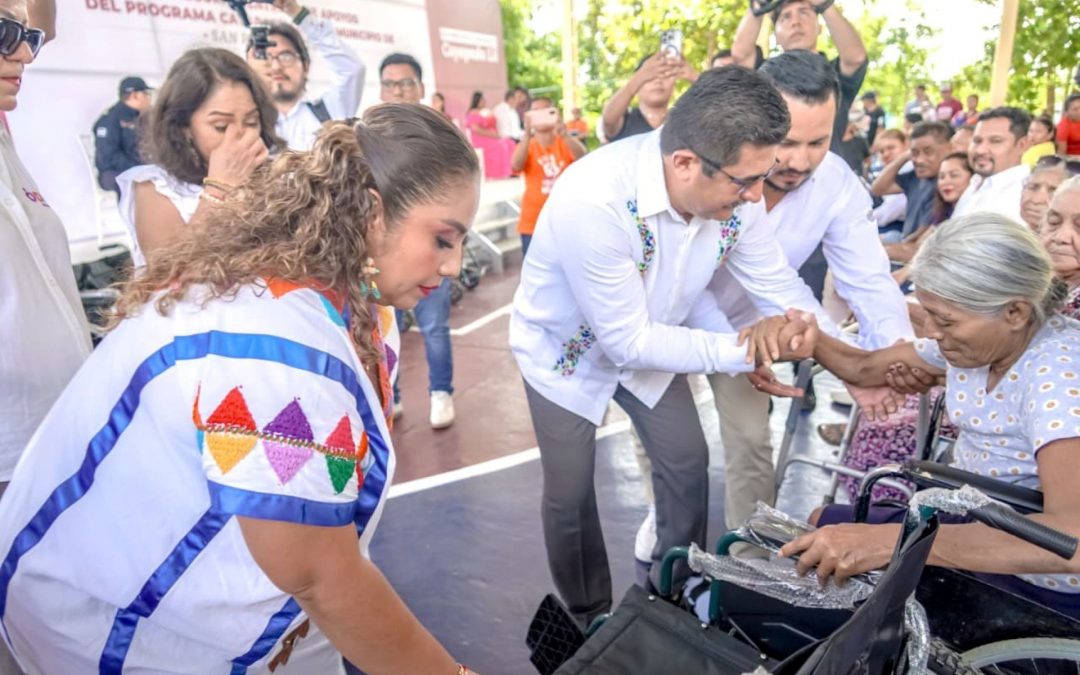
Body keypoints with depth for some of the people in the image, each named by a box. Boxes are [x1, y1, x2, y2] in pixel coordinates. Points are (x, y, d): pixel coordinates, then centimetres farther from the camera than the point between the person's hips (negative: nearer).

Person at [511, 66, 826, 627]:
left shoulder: (731, 190, -22)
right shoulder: (593, 201, -41)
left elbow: (780, 284, -8)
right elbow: (628, 342, -33)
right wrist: (744, 351, -33)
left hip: (650, 338, 5)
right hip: (568, 349, -5)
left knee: (688, 463, 11)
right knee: (569, 494, 5)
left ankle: (677, 594, 37)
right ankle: (588, 619, 33)